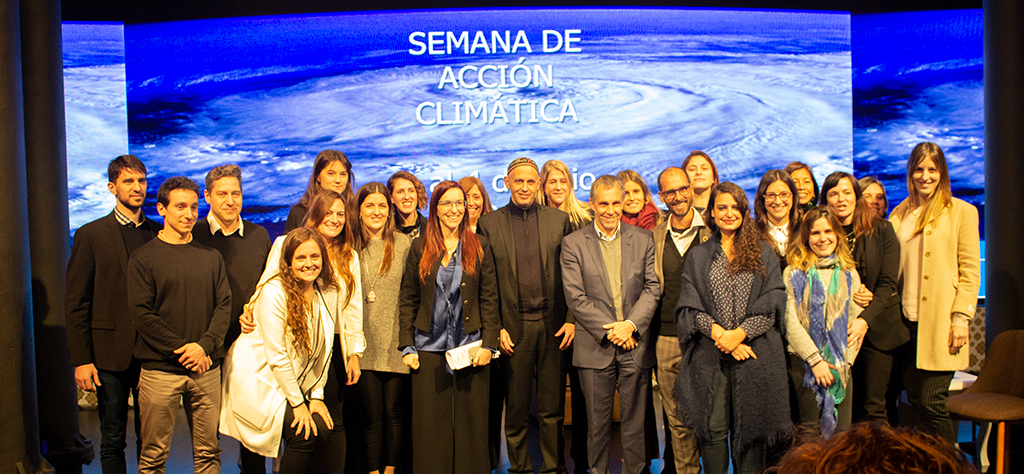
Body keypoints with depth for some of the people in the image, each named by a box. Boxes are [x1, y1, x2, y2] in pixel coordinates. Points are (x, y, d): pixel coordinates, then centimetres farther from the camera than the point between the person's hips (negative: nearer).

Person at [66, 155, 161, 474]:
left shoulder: (158, 234, 7)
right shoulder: (91, 235, -1)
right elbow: (75, 304, -2)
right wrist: (81, 360, -8)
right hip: (111, 355, -2)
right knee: (113, 441, 9)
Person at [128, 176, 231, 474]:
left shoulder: (211, 257, 11)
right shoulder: (143, 257, 1)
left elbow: (224, 305, 5)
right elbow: (142, 314, -6)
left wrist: (205, 344, -11)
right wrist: (182, 349, -13)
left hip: (207, 368, 3)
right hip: (160, 369, -3)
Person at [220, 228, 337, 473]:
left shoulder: (328, 293, -2)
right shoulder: (274, 292, -20)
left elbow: (322, 350, 3)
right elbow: (277, 355, -20)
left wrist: (316, 396, -1)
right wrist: (298, 403, -16)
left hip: (294, 382, 6)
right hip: (259, 379, -6)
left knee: (323, 430, -6)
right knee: (303, 433, -16)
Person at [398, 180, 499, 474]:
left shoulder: (479, 246, 6)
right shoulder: (420, 247, 7)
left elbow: (489, 299, 4)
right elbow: (407, 300, 7)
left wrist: (488, 344, -5)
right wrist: (407, 346, 0)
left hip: (470, 347, 0)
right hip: (429, 349, 1)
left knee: (471, 422, 3)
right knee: (430, 423, 4)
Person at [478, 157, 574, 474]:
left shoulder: (559, 220, 7)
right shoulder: (489, 223, 4)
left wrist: (572, 320, -2)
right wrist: (495, 327, -5)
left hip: (553, 325, 1)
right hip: (513, 328, 0)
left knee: (552, 407, 8)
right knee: (516, 407, 9)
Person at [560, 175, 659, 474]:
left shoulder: (643, 240, 8)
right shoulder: (573, 244, 1)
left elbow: (652, 287, 3)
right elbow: (575, 297, -5)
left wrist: (631, 324, -11)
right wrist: (609, 330, -11)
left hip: (636, 345, 1)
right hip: (595, 347, -1)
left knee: (635, 423, 7)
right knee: (597, 424, 8)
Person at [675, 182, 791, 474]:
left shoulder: (763, 253, 10)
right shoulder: (698, 256, 12)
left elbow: (772, 304, 1)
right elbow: (690, 307, 3)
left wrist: (740, 333, -11)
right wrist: (719, 334, -12)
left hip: (753, 351, 0)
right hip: (710, 354, 0)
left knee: (749, 427, 2)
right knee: (713, 428, 0)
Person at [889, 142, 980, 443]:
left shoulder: (962, 211, 3)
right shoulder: (901, 213, 15)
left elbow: (970, 270, -1)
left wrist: (961, 317, -9)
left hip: (940, 322, -4)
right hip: (907, 320, 4)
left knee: (931, 403, -8)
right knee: (915, 401, 7)